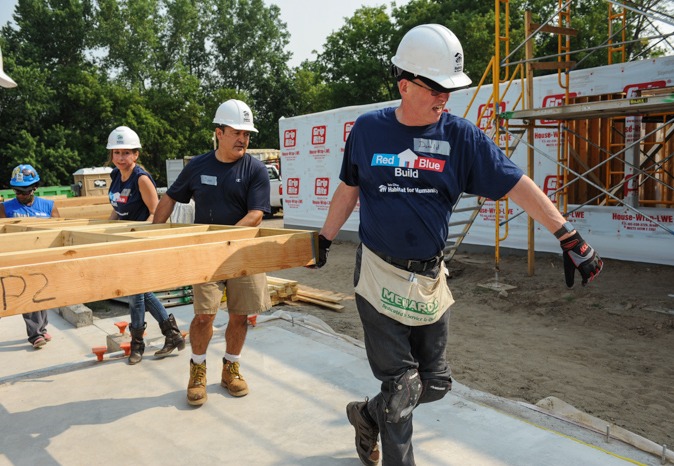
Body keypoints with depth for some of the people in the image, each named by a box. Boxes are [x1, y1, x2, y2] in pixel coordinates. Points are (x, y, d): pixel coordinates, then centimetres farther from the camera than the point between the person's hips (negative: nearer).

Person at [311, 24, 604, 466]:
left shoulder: (461, 135, -2)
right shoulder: (368, 129, -2)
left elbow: (516, 183, -5)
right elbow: (349, 189, 11)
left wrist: (570, 236, -9)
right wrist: (325, 239, 16)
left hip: (430, 278, 3)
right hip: (379, 275, -2)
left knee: (435, 383, 12)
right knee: (400, 387, 1)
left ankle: (369, 414, 39)